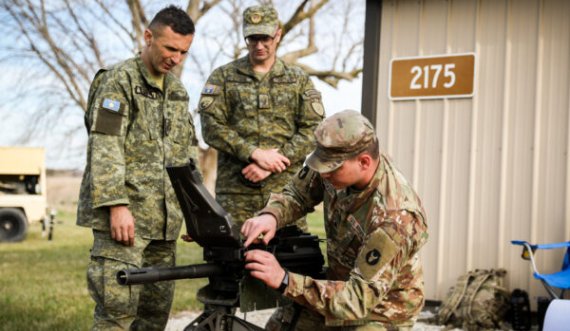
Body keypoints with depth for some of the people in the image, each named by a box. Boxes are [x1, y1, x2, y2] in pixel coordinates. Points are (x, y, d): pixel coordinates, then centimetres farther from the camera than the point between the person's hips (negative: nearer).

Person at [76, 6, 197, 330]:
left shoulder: (178, 90, 17)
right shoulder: (119, 80, -5)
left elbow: (187, 151, 22)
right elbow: (104, 148, -14)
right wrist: (116, 205, -22)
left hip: (165, 218, 7)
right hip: (124, 214, -7)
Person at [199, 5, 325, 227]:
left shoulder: (298, 80, 12)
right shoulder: (223, 77, 9)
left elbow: (314, 129, 3)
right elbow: (211, 127, -2)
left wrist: (274, 162, -10)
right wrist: (255, 153, -13)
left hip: (285, 186, 1)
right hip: (235, 189, -1)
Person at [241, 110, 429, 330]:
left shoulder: (394, 218, -36)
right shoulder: (340, 164, -17)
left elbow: (361, 297, -35)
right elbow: (297, 193, 0)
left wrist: (284, 281, -40)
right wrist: (270, 215, -23)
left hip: (381, 310, -6)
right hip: (343, 285, 7)